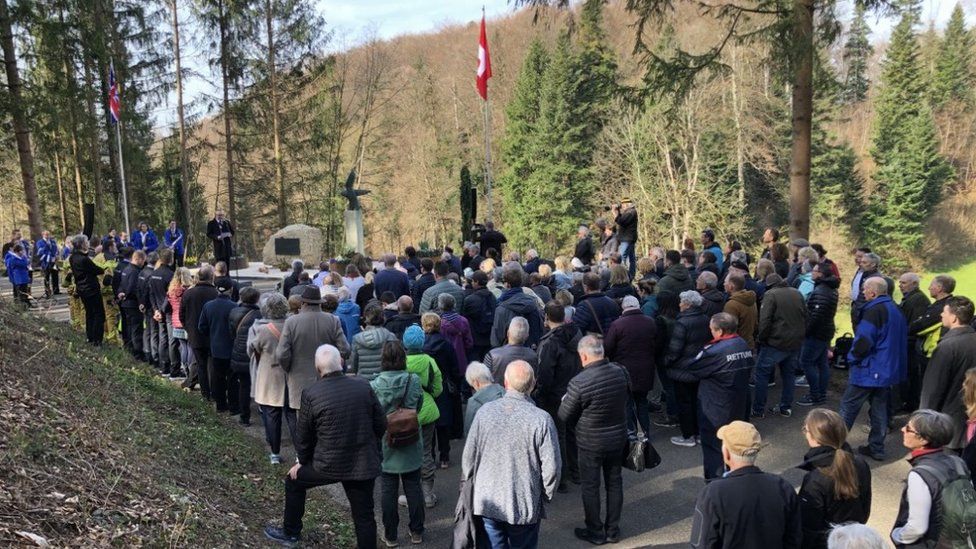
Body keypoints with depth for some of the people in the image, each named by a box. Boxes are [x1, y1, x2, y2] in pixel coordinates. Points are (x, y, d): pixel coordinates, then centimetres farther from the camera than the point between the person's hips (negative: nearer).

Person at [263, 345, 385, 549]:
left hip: (328, 464, -1)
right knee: (364, 516, 13)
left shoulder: (310, 394, -12)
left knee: (294, 481, 26)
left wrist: (302, 462, 16)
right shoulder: (364, 386, -6)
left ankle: (290, 532, 41)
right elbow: (381, 424, 1)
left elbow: (303, 435, -2)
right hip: (364, 464, 2)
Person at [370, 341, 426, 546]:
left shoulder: (374, 386, -16)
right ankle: (417, 532, 25)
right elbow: (419, 407, -1)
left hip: (386, 445, -1)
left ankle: (390, 535, 22)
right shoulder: (414, 381, -12)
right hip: (411, 445, 1)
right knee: (413, 487, 14)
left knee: (388, 490, 11)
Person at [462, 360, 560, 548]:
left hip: (488, 501, 2)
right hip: (525, 505, -2)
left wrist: (471, 488, 13)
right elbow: (551, 467, -14)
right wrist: (546, 495, 5)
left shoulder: (485, 411, -10)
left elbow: (469, 456, -3)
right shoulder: (542, 419, -18)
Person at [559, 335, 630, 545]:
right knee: (614, 483, 19)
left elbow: (564, 416, -15)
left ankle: (595, 532, 27)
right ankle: (613, 530, 33)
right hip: (618, 438, 5)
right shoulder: (621, 372, -11)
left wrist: (565, 401, 6)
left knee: (590, 487, 13)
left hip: (591, 443, -5)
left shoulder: (579, 382, -27)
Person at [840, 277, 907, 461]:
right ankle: (876, 448, 20)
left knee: (848, 406, 1)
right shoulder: (895, 310, 10)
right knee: (880, 408, 15)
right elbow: (902, 339, 19)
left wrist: (853, 356, -8)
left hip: (869, 369, -9)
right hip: (889, 369, 9)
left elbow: (864, 340, -25)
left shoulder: (875, 310, -19)